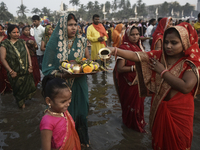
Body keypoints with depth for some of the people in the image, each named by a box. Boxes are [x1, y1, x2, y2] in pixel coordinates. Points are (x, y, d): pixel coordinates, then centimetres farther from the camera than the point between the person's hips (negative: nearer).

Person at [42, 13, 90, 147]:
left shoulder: (82, 41, 0)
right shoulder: (54, 43, -9)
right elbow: (48, 68, -9)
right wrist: (63, 75, -26)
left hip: (79, 85, 3)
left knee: (80, 111, 16)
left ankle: (82, 138, 41)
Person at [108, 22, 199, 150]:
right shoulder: (158, 56, -5)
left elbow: (186, 87, -31)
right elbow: (136, 56, -20)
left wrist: (162, 71, -22)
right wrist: (115, 51, -37)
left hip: (180, 111, -3)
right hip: (158, 107, 3)